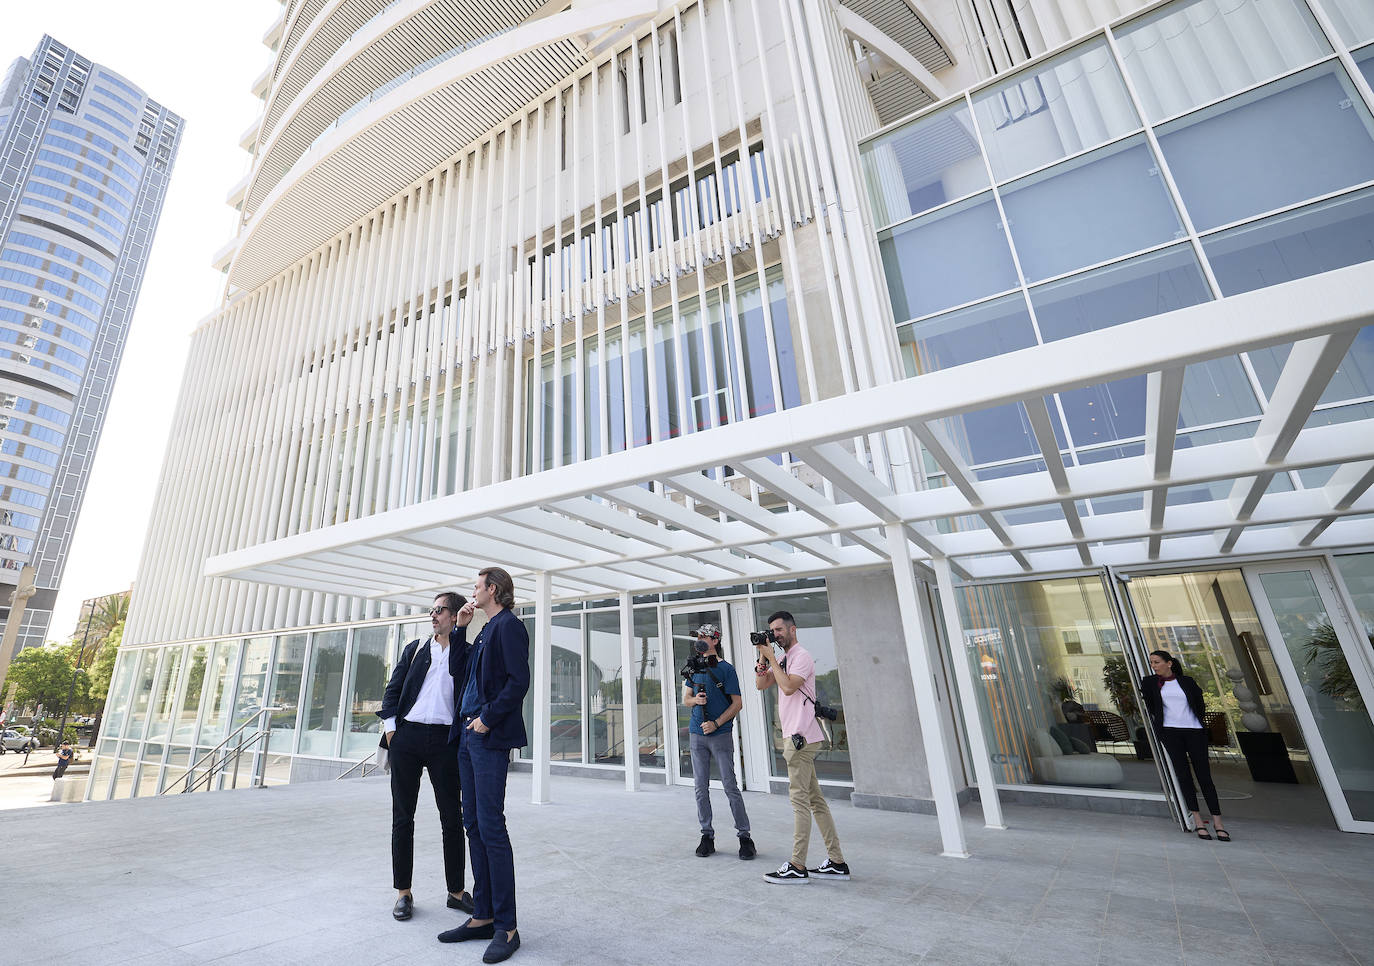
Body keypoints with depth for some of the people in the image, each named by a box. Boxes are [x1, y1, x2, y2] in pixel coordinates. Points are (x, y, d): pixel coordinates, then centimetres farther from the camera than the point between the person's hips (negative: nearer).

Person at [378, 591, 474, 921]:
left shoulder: (466, 653, 6)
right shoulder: (415, 649, 12)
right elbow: (393, 688, 11)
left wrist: (458, 633, -10)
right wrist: (390, 727, -3)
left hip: (444, 739, -2)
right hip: (407, 735, 2)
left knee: (453, 819, 5)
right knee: (402, 817, 9)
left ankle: (456, 891, 19)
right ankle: (403, 893, 25)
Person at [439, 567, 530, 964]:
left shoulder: (509, 625, -11)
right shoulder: (486, 629, 17)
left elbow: (519, 681, -18)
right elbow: (467, 673, 27)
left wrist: (487, 718, -17)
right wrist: (459, 629, 19)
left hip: (490, 737, -9)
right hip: (469, 735, 9)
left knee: (491, 826, -4)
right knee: (473, 824, 13)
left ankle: (506, 927, 8)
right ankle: (483, 916, 25)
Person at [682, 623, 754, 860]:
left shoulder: (726, 669, -5)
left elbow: (737, 703, -6)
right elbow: (685, 699, 15)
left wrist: (716, 724, -14)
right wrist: (695, 700, -8)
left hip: (721, 734, -5)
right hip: (696, 734, 5)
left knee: (730, 786, -1)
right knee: (701, 788, 9)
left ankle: (744, 836, 11)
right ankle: (707, 835, 21)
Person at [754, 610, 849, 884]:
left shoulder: (801, 656, -10)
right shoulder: (783, 660, 18)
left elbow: (788, 687, -23)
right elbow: (761, 684, 13)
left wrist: (771, 657, -17)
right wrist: (763, 658, 1)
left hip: (801, 737, -10)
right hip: (796, 737, 10)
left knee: (799, 800, -5)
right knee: (815, 799, 11)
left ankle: (797, 866, 1)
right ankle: (836, 863, 17)